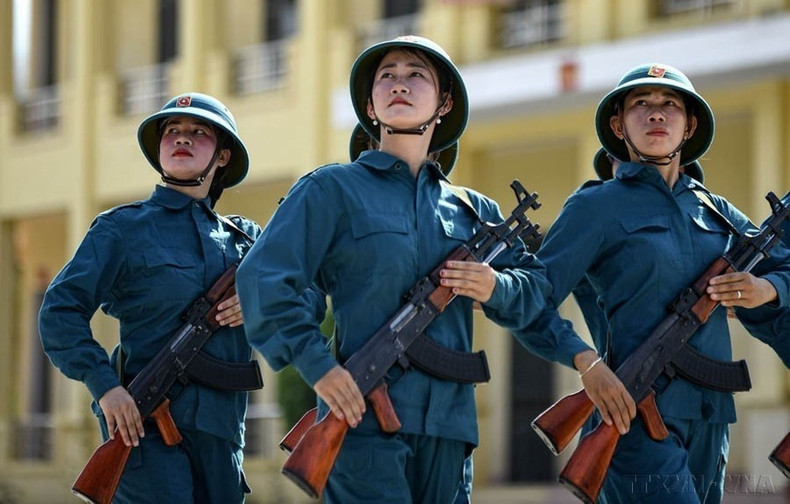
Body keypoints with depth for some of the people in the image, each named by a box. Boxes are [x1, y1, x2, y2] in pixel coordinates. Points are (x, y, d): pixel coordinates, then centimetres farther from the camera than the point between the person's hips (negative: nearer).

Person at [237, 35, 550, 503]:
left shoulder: (473, 210, 18)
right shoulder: (333, 189, 4)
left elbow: (537, 288, 23)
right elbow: (261, 279, -5)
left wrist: (495, 288, -1)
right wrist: (318, 365, -15)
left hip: (447, 424, 5)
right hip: (362, 413, -5)